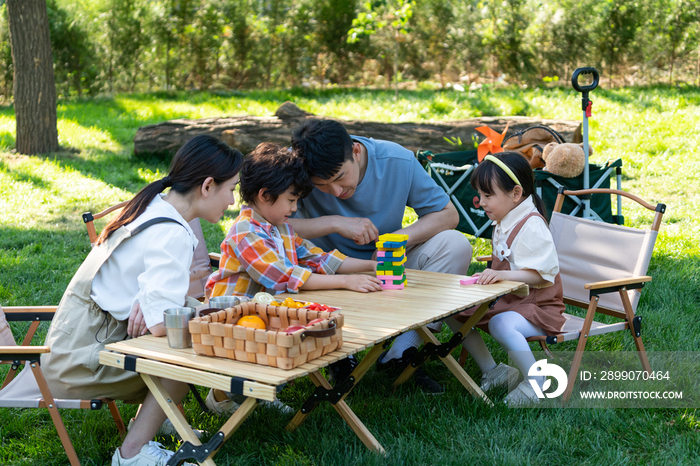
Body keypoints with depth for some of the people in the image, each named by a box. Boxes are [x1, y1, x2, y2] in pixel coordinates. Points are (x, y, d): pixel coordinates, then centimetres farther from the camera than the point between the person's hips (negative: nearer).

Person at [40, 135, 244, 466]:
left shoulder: (153, 207, 5)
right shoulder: (172, 234, -23)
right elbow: (163, 325, -32)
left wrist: (148, 302, -14)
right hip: (78, 363, -9)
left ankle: (146, 421, 17)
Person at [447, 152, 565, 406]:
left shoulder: (532, 226, -21)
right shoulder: (503, 222, 9)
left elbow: (541, 273, -28)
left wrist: (503, 274, -38)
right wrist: (491, 276, 9)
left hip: (537, 306, -10)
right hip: (506, 300, 10)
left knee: (501, 324, -38)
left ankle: (536, 381, -20)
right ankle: (493, 371, 10)